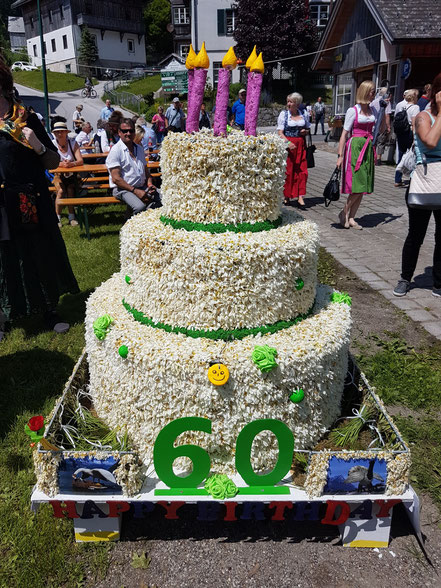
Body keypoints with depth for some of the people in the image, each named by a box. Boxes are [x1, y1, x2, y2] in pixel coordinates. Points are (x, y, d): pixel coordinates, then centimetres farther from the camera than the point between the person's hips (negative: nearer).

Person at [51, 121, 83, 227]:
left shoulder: (73, 143, -4)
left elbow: (80, 161, -13)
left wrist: (71, 164, -34)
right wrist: (61, 164, -35)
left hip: (71, 174, 1)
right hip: (58, 175, -1)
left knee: (70, 190, -24)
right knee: (61, 191, -25)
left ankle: (72, 217, -11)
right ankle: (58, 218, -12)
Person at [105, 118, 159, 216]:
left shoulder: (139, 149, 20)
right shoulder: (115, 150, -3)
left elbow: (146, 171, 27)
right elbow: (116, 178, -11)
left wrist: (150, 184, 4)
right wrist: (135, 190, -18)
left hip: (142, 187, 6)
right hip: (123, 189, -6)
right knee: (140, 207, -36)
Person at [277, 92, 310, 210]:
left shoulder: (303, 114, 11)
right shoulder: (284, 114, 2)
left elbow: (308, 129, 23)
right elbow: (280, 132, -5)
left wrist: (305, 132, -2)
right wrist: (288, 143, -21)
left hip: (301, 145, 3)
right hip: (287, 144, -3)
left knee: (302, 170, -4)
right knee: (288, 171, -2)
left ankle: (300, 197, -2)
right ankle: (287, 196, 12)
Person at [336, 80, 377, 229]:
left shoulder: (373, 110, 13)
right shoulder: (353, 111, -4)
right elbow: (344, 134, -6)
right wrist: (340, 155, -11)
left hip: (368, 148, 6)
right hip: (355, 146, -6)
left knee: (363, 186, 3)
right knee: (357, 184, -12)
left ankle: (351, 218, 9)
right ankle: (344, 212, 8)